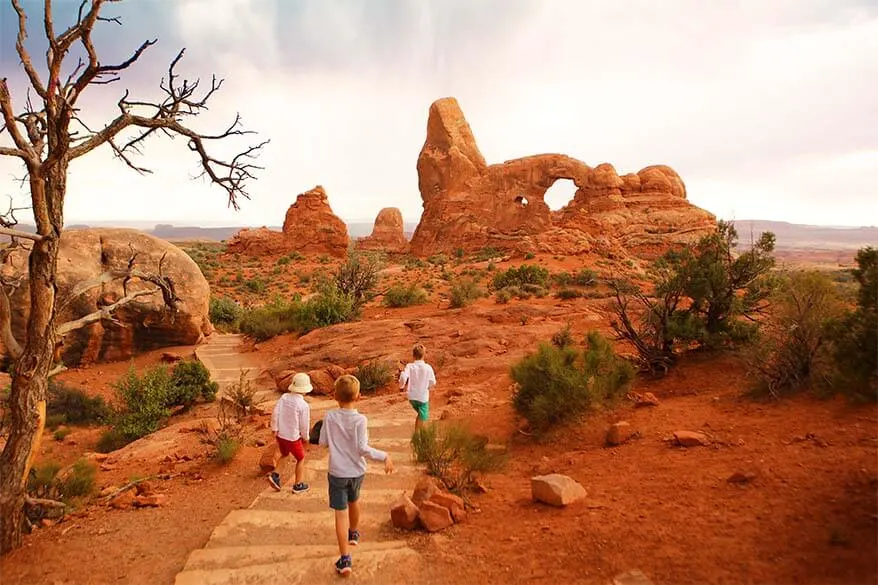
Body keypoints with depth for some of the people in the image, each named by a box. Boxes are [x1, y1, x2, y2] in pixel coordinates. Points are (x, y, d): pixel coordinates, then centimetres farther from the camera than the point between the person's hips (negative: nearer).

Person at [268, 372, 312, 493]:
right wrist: (305, 437, 4)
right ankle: (297, 485, 27)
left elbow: (275, 413, -7)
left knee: (284, 455, 31)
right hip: (293, 438, -5)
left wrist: (275, 429, 3)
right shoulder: (304, 405, -21)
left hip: (280, 435, 5)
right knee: (300, 459, 18)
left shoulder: (284, 397, -8)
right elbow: (304, 424, -13)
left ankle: (275, 475, 16)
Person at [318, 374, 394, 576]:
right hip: (357, 472, 1)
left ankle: (344, 559, -2)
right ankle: (354, 533, 52)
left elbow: (323, 442, -1)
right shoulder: (360, 420, -17)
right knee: (354, 501, 28)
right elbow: (363, 449, -20)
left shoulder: (329, 417, -11)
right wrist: (384, 456, -11)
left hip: (337, 473, -1)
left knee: (341, 514, 1)